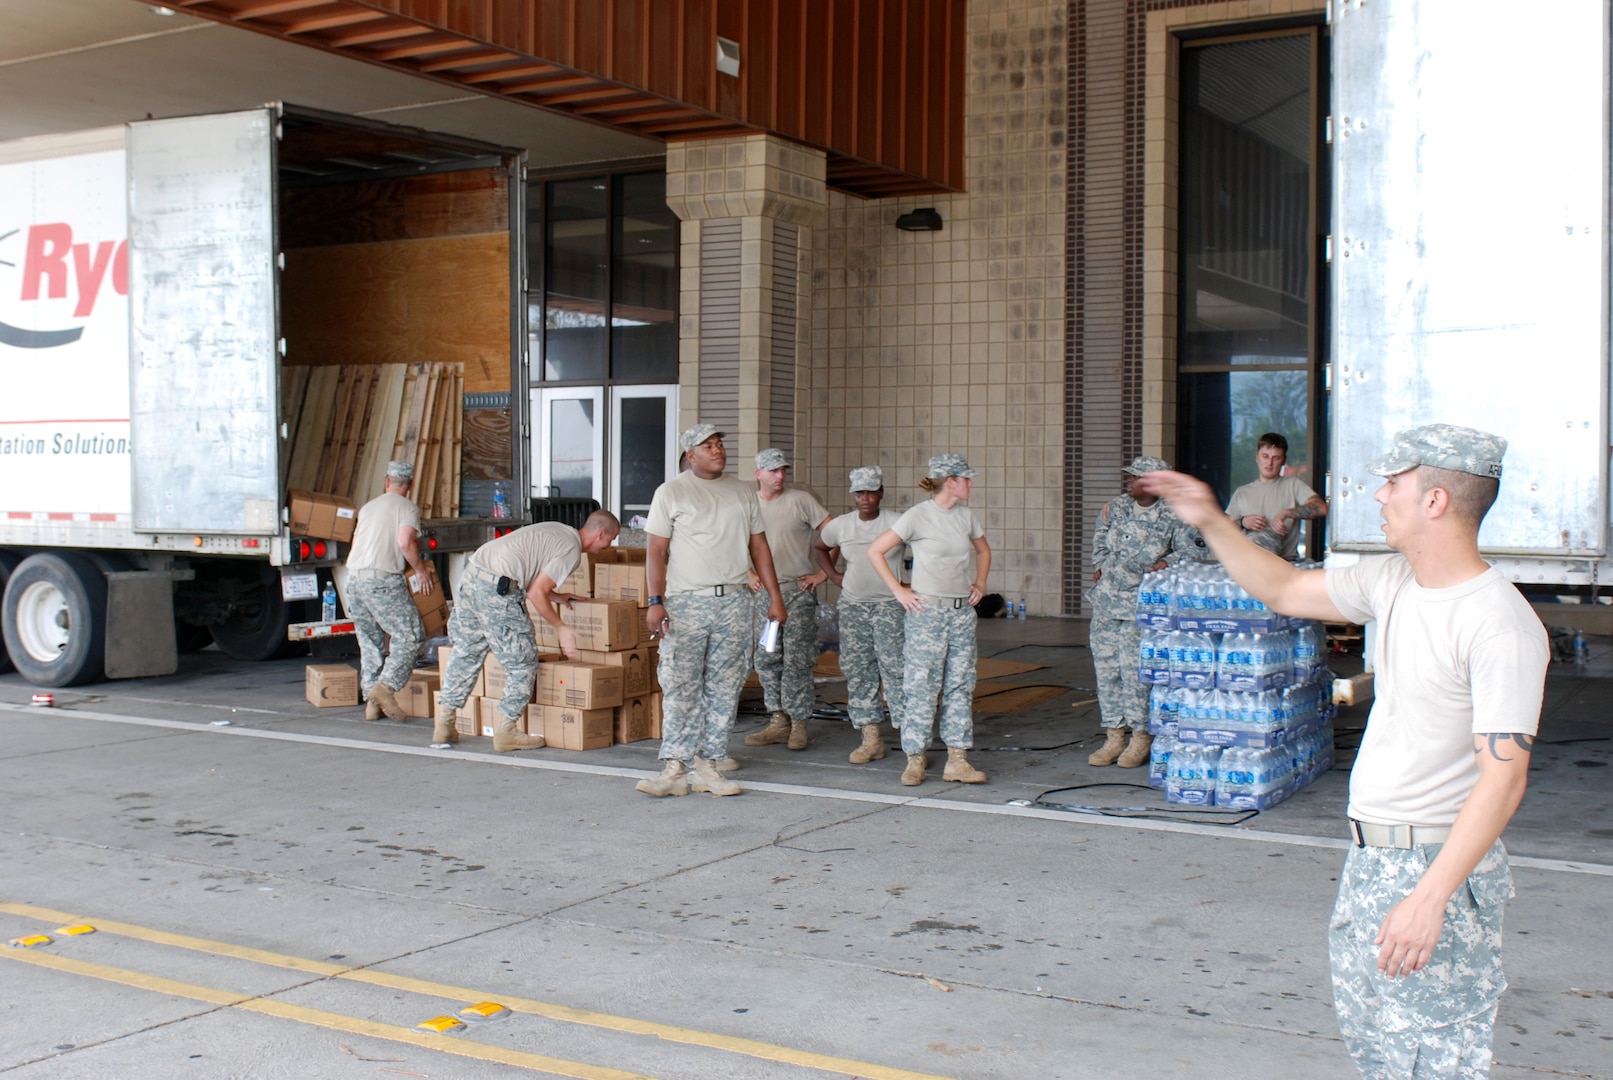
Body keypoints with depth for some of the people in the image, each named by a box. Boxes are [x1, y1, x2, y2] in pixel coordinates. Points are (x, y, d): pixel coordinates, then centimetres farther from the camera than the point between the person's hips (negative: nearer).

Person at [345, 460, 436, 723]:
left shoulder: (368, 507, 22)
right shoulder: (408, 508, 1)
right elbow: (405, 542, -14)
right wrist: (421, 570, -1)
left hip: (354, 577, 7)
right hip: (383, 579, -7)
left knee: (370, 642, 12)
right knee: (409, 636, -3)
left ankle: (372, 702, 9)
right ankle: (386, 686, -20)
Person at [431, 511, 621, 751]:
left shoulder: (557, 531, 22)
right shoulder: (571, 549, -6)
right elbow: (536, 593, -10)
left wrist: (556, 597, 35)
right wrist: (560, 628, -1)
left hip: (471, 577, 9)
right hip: (496, 590, -9)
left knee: (465, 655, 18)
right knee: (523, 664, 3)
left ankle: (443, 726, 22)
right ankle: (505, 731, 7)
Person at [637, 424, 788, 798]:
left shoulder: (743, 493, 13)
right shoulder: (671, 492, 1)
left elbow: (759, 546, 16)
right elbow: (657, 552, -3)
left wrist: (775, 597, 10)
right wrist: (655, 602, -13)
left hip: (733, 600, 4)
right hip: (687, 602, -4)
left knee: (724, 688, 4)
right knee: (681, 687, -6)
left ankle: (709, 764, 10)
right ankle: (677, 767, -2)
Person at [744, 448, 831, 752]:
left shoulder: (800, 500, -4)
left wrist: (824, 572, -7)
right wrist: (749, 574, 9)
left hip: (798, 589, -4)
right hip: (764, 591, 4)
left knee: (796, 659, -6)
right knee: (766, 659, 5)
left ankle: (799, 724, 1)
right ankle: (778, 722, 13)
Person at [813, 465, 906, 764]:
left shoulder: (897, 523, -8)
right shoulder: (841, 525, 5)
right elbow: (818, 547, 24)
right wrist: (833, 575, 11)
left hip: (889, 605, -4)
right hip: (852, 605, 5)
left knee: (895, 667, -10)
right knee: (857, 670, 3)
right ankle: (871, 739, 10)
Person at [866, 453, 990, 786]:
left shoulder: (966, 516, 8)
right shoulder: (918, 516, -10)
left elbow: (983, 551, 27)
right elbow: (875, 551, -8)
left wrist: (980, 584, 12)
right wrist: (898, 591, -10)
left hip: (962, 612, 6)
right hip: (927, 612, -6)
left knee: (960, 686, 7)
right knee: (921, 685, -3)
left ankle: (957, 761, 12)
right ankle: (915, 760, 5)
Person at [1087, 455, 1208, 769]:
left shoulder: (1170, 518, -8)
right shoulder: (1116, 507, 8)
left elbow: (1196, 548, -8)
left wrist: (1168, 562, -21)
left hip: (1138, 606, -6)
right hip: (1105, 602, 6)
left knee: (1135, 670, -6)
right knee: (1106, 669, 7)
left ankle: (1141, 738, 8)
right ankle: (1114, 737, 16)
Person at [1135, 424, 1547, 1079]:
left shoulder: (1501, 625, -21)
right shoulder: (1391, 581, 5)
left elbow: (1503, 779, -25)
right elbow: (1286, 590, 21)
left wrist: (1429, 898, -30)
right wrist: (1211, 522, 13)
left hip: (1439, 862, -9)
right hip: (1369, 854, 9)